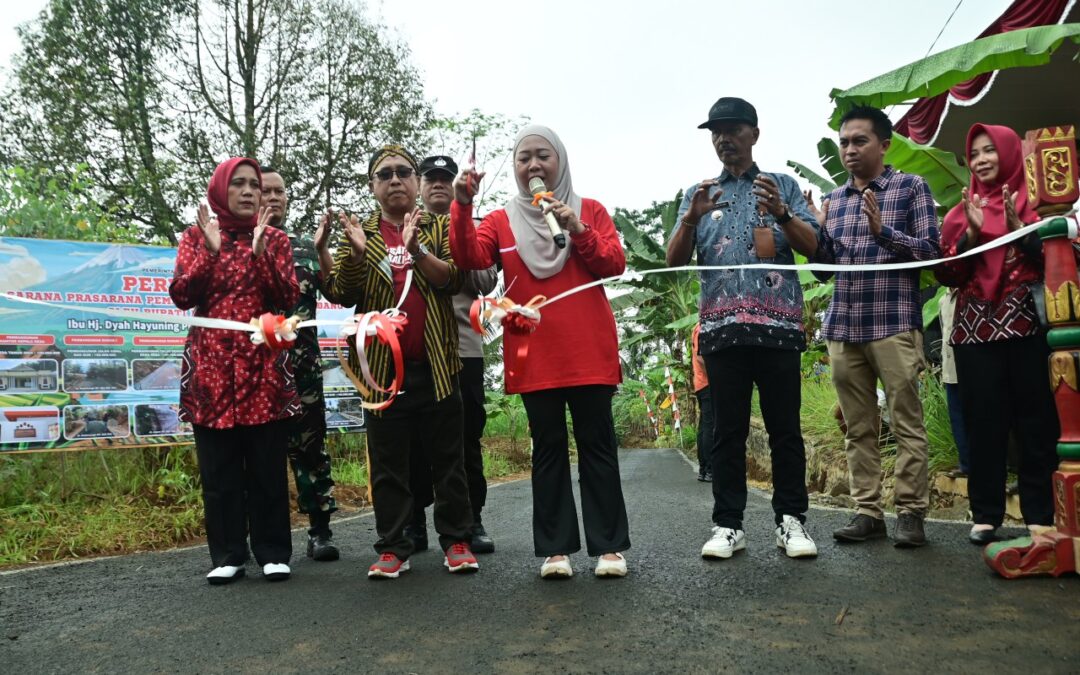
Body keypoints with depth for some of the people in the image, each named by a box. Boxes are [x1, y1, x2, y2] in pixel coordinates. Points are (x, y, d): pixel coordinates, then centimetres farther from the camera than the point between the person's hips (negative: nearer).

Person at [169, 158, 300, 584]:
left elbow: (290, 298, -3)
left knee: (268, 466, 1)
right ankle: (227, 556, 11)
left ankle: (273, 553, 10)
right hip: (211, 366, 1)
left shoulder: (275, 238, 8)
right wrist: (210, 252, -14)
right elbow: (181, 296, -3)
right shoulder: (196, 236, 9)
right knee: (218, 468, 2)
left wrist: (261, 254, -15)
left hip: (264, 366, 0)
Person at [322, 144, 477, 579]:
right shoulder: (357, 233, 10)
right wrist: (356, 254, -17)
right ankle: (392, 548, 13)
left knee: (447, 457, 6)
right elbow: (342, 294, 1)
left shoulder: (439, 228, 8)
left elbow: (453, 280, -7)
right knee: (388, 462, 5)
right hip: (382, 365, 1)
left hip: (434, 362, -1)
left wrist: (415, 248, -22)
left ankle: (456, 540, 15)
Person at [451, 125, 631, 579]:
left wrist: (578, 231, -14)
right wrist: (462, 205, -20)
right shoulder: (501, 221, 10)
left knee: (597, 446, 3)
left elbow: (616, 264, -1)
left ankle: (609, 546, 10)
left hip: (589, 352, -1)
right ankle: (555, 549, 11)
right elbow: (470, 257, -8)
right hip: (533, 356, 1)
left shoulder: (590, 210, 10)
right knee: (548, 449, 5)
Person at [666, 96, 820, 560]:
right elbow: (674, 260, 8)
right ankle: (728, 524, 8)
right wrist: (691, 219, -11)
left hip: (778, 325, -1)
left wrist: (781, 213, -13)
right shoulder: (698, 194, 17)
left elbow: (812, 247, 5)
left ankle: (791, 520, 10)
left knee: (785, 428, 2)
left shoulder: (783, 185, 15)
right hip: (721, 328, 1)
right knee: (728, 431, 3)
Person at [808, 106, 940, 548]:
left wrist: (883, 230, -16)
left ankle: (911, 512, 5)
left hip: (894, 323, -4)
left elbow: (932, 251, -3)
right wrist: (815, 230, -1)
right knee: (858, 428, 6)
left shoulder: (912, 187, 4)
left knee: (906, 423, -2)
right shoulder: (832, 200, 16)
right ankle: (868, 511, 12)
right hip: (842, 327, 5)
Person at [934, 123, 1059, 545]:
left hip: (1026, 323, -2)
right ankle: (986, 515, 7)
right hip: (975, 327, 2)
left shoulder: (1032, 201, 8)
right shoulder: (962, 211, 15)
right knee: (984, 422, 1)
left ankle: (1040, 515, 7)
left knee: (1035, 419, -1)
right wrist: (972, 232, -8)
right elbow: (946, 274, 5)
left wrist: (1017, 226, -14)